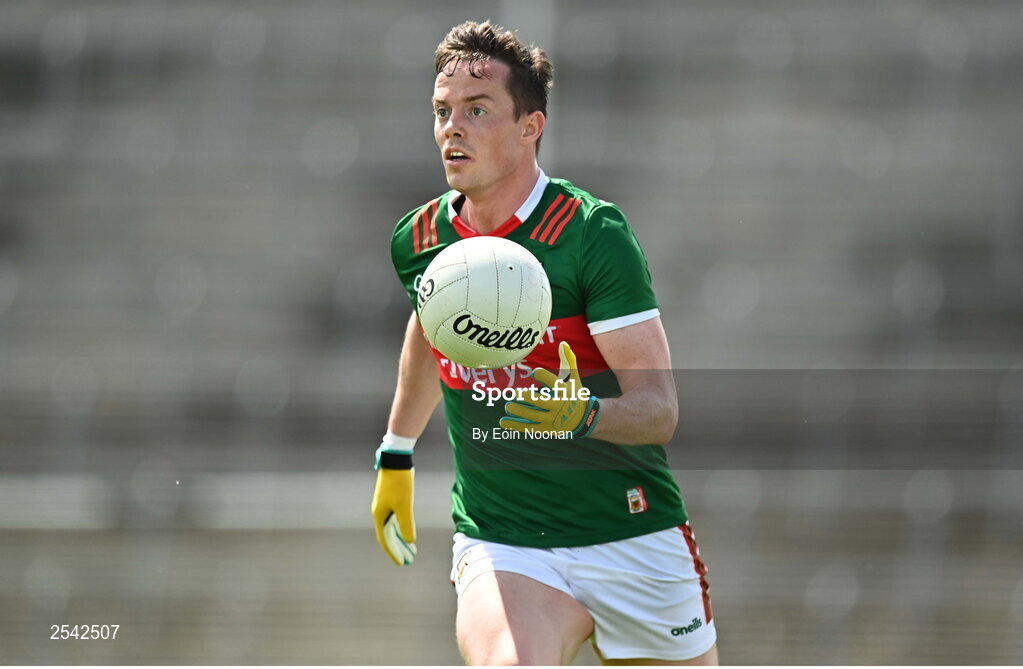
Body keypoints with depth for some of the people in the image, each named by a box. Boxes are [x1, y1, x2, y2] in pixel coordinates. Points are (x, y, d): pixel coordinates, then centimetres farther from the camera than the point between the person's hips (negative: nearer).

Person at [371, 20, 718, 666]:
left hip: (632, 539, -2)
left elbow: (660, 409, -19)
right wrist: (397, 453, 36)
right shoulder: (417, 242, 0)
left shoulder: (594, 235, -16)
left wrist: (583, 413, -40)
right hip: (498, 542, 2)